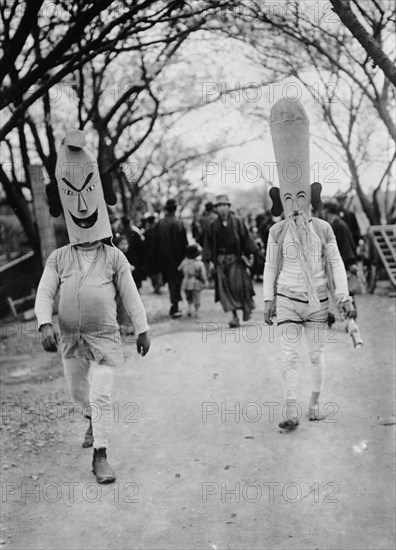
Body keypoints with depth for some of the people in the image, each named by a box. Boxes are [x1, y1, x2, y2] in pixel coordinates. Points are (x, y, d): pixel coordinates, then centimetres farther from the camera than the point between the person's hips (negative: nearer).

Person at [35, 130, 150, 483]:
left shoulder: (113, 257, -1)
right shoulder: (59, 258, 2)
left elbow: (130, 295, 4)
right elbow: (45, 294, -3)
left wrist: (143, 329, 6)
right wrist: (45, 324, -20)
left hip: (104, 336, -3)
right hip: (69, 337, 3)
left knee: (101, 394, -10)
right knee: (77, 390, 21)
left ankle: (100, 456, -1)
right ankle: (94, 421, 52)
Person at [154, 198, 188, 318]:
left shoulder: (159, 224, -2)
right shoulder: (179, 223, -11)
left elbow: (156, 242, 3)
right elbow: (184, 242, -10)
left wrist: (159, 258, 11)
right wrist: (185, 256, 0)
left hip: (164, 257, 3)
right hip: (177, 257, -3)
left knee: (171, 280, 13)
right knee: (176, 280, 6)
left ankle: (174, 307, 18)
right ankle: (174, 306, 0)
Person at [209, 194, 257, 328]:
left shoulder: (237, 221, -2)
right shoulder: (214, 225, 7)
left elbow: (246, 238, 0)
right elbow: (212, 244, 12)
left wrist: (249, 254, -5)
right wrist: (213, 260, 10)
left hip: (236, 258, -3)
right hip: (221, 260, 3)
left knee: (239, 285, -7)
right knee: (225, 288, -4)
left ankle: (247, 307, 20)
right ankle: (235, 316, 1)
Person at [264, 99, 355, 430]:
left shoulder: (323, 229, -5)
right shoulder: (277, 232, -4)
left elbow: (336, 264, -3)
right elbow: (271, 266, 4)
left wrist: (345, 298, -10)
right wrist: (268, 300, 2)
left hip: (318, 300, 1)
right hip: (288, 300, -1)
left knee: (316, 354, 11)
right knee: (290, 356, -9)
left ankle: (315, 401, 29)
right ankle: (292, 412, -13)